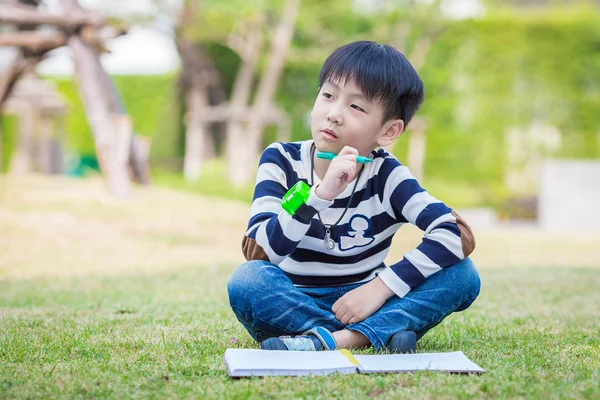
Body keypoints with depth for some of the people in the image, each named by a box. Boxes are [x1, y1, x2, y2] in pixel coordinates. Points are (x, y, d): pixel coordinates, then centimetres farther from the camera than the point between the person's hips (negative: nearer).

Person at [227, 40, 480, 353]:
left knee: (463, 274, -18)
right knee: (247, 281, -33)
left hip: (359, 304, 2)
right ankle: (377, 334, -26)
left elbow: (458, 235, -18)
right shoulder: (282, 162, -9)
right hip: (290, 308, -1)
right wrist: (320, 195, -35)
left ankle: (330, 339, -31)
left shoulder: (386, 176, -7)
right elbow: (256, 254, -23)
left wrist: (380, 287, -25)